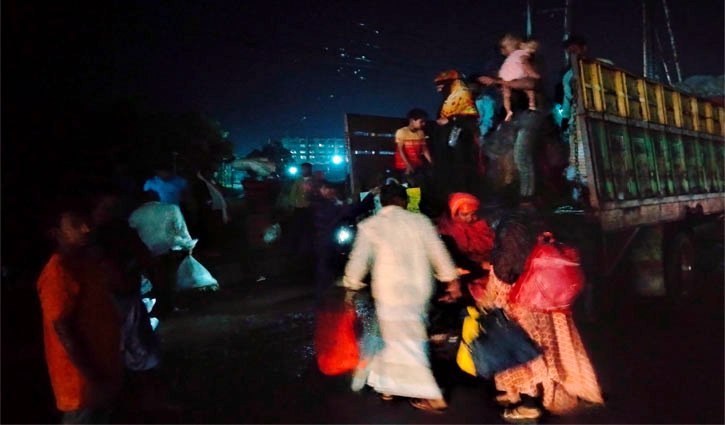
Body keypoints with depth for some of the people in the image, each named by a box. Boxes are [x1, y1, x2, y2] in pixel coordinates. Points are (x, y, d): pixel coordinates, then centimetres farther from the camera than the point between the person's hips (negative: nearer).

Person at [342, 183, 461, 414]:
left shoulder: (369, 225, -4)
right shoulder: (420, 220, 1)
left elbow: (359, 258, -1)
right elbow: (438, 251, 3)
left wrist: (351, 285, 12)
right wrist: (451, 279, 12)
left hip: (391, 291, -4)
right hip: (419, 289, 4)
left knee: (404, 344, 4)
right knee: (402, 339, 20)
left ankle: (432, 397, 7)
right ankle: (386, 385, 34)